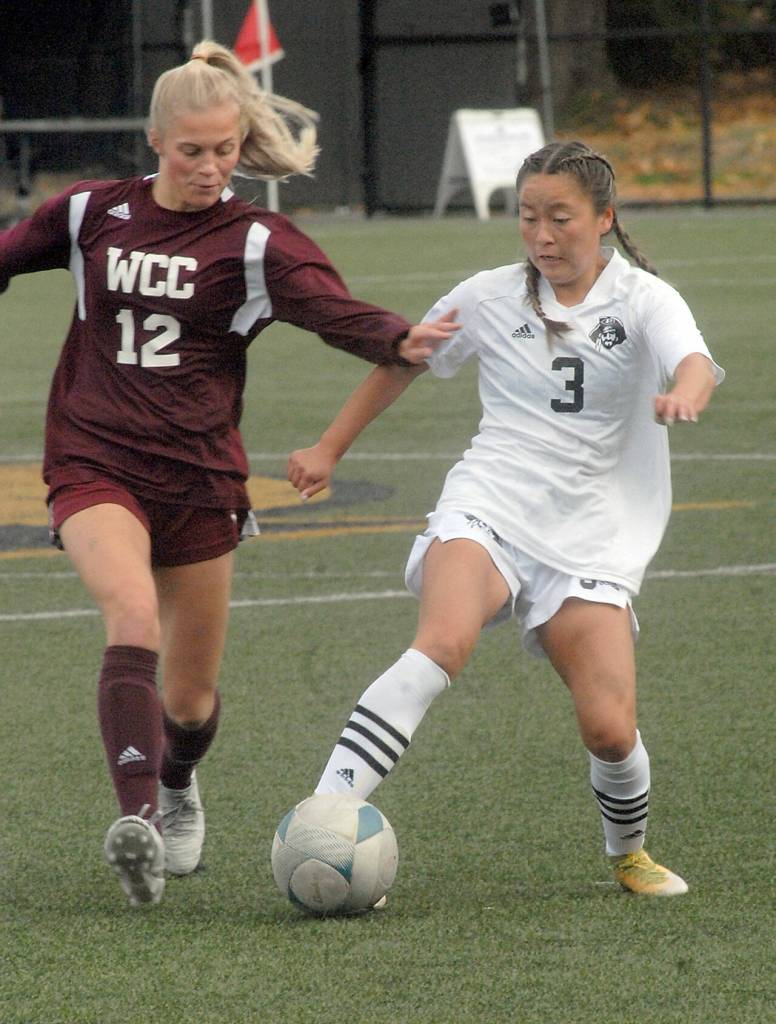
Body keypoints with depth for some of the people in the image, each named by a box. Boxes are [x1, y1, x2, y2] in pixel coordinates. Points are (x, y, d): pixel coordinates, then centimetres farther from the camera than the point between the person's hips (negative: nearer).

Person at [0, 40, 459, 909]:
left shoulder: (254, 243, -4)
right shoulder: (92, 215, 3)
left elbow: (332, 308, -21)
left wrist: (398, 341, -40)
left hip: (199, 476, 0)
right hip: (95, 467, 0)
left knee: (189, 696, 10)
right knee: (133, 619, -29)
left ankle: (178, 789, 45)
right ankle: (135, 820, -40)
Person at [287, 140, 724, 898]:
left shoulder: (642, 300, 1)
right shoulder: (489, 299, 8)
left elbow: (695, 364, -21)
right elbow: (403, 361, 25)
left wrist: (684, 396, -45)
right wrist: (330, 449, 27)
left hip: (590, 542, 0)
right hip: (486, 513, 0)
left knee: (610, 728, -11)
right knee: (444, 642, -32)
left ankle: (628, 851, 23)